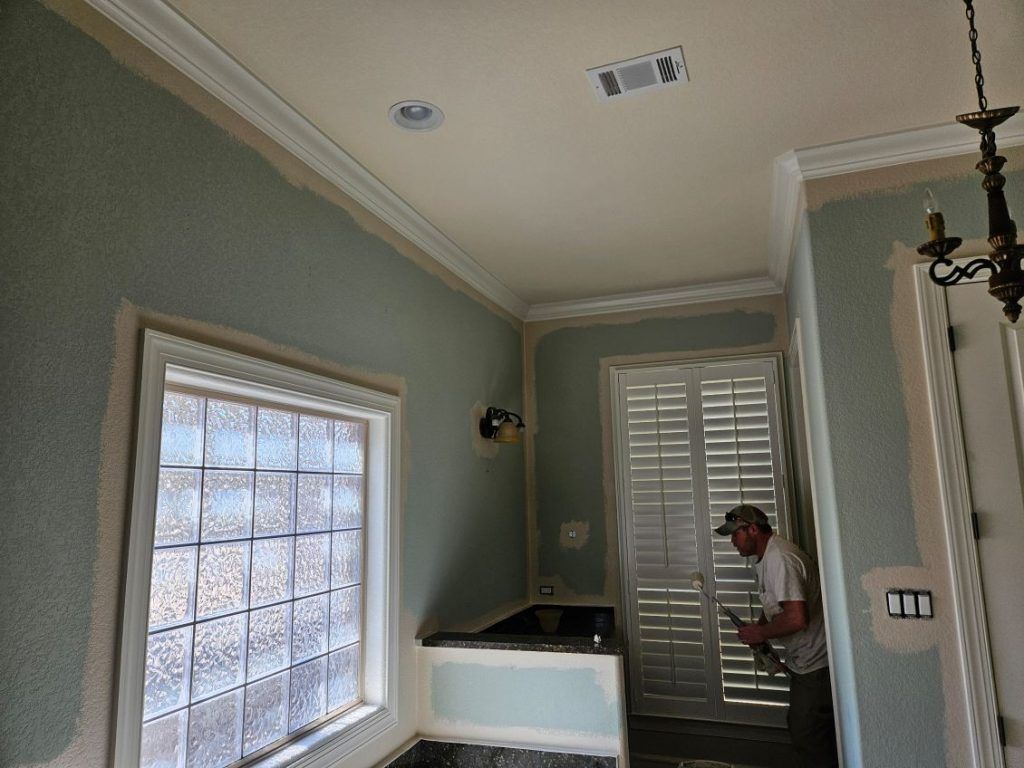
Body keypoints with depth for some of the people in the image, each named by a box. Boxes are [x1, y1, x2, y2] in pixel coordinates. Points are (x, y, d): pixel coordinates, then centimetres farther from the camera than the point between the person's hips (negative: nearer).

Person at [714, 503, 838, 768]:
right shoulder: (764, 557, 8)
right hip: (804, 659, 10)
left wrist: (760, 633, -18)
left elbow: (797, 618, -33)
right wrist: (760, 626, 4)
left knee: (807, 734, -1)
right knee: (799, 725, 20)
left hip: (815, 663, -10)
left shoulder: (779, 559, -26)